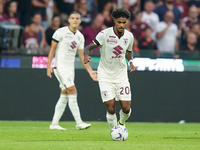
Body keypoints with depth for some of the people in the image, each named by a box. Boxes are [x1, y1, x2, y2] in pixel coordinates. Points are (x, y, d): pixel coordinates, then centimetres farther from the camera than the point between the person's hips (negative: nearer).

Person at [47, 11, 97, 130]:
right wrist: (49, 66, -12)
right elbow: (52, 49, -6)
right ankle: (79, 123, -18)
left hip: (70, 67, 7)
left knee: (64, 97, 7)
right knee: (73, 92, -15)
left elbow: (81, 56, 13)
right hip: (60, 66, -7)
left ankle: (54, 124, 14)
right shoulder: (61, 32, -8)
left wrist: (90, 71, 5)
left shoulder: (80, 37, 10)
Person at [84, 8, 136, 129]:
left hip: (121, 75, 3)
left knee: (126, 108, -3)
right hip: (105, 76, -3)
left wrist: (131, 62, -2)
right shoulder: (105, 34, -14)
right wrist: (87, 55, -32)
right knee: (111, 108, -12)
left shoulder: (129, 36, -1)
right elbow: (89, 47, -10)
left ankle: (121, 123, 30)